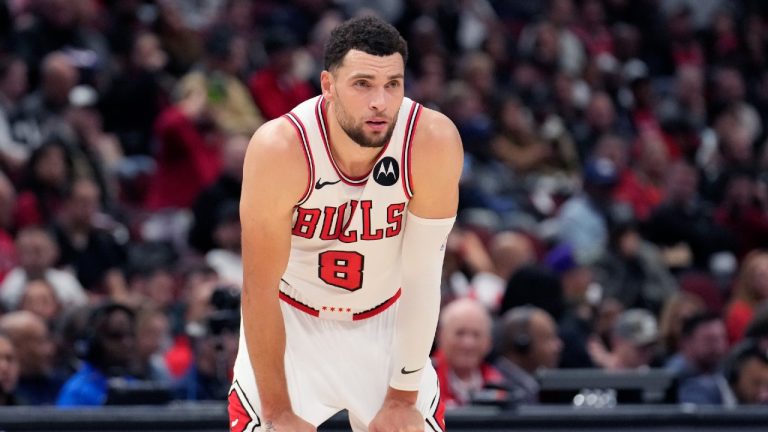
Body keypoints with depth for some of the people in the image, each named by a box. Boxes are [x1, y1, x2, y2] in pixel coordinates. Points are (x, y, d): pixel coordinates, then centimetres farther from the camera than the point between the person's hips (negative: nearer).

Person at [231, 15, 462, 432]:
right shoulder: (281, 148, -30)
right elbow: (259, 288, -23)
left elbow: (421, 275, -18)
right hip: (292, 320, -2)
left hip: (386, 321, 2)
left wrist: (404, 396, -16)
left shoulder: (433, 141, -26)